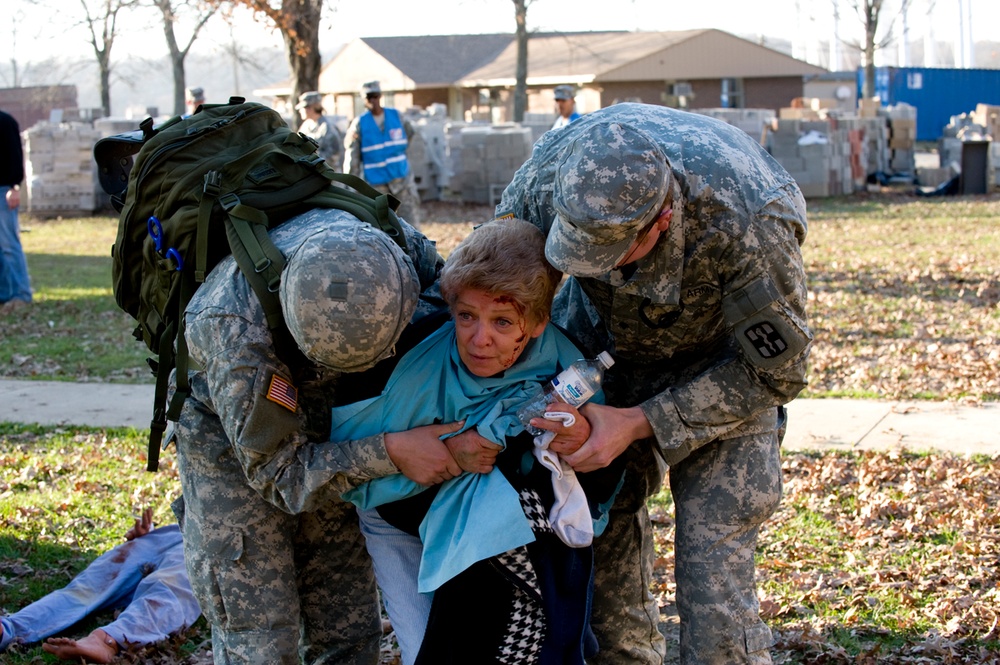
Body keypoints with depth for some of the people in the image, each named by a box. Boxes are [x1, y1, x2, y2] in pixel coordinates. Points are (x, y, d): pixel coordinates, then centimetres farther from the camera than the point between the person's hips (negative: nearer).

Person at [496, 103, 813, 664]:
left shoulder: (748, 224, -40)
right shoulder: (547, 178, -31)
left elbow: (777, 371, -24)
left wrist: (637, 424, -29)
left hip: (724, 353, -3)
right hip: (608, 334, 4)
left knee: (714, 544, -13)